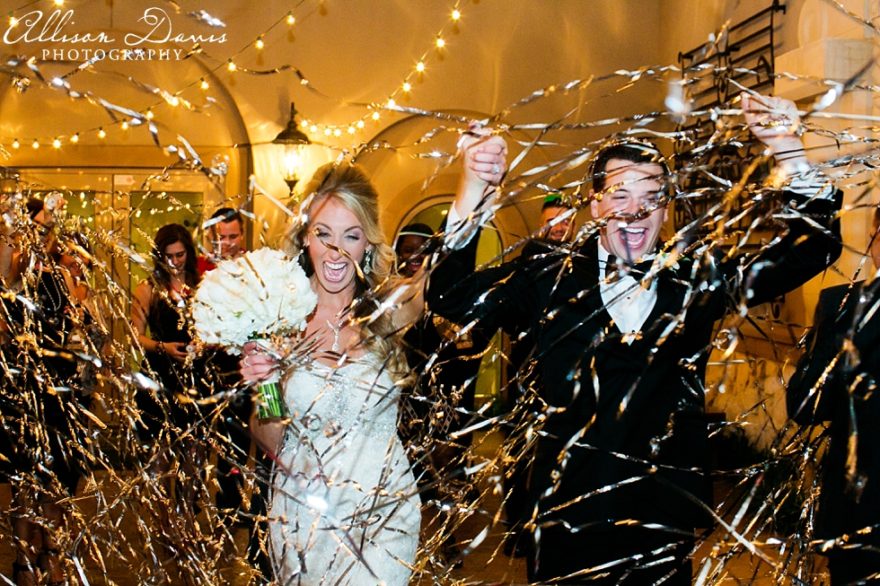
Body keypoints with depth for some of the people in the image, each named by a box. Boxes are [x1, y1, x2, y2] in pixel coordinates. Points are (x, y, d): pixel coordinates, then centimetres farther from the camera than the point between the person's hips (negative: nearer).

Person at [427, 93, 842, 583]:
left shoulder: (698, 279, 3)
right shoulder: (553, 282, -1)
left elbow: (816, 247, 3)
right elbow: (451, 296, -7)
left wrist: (788, 151, -11)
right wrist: (475, 186, -19)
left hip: (666, 525, 1)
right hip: (568, 519, -1)